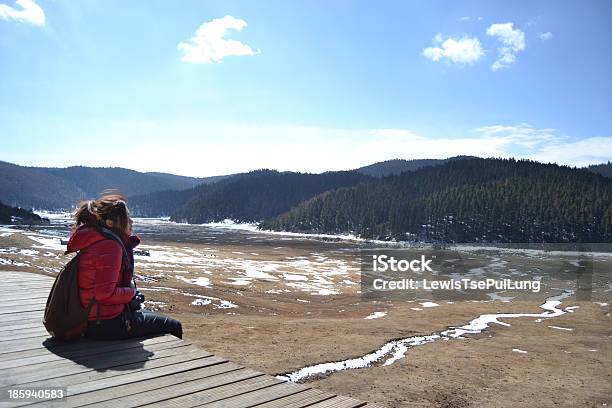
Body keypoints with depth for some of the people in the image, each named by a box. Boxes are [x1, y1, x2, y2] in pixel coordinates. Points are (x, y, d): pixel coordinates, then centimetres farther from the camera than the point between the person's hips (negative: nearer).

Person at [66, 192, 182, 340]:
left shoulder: (96, 242, 8)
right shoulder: (110, 246, -23)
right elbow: (104, 293, -30)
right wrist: (131, 292, -13)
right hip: (107, 325, -10)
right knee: (174, 327, 1)